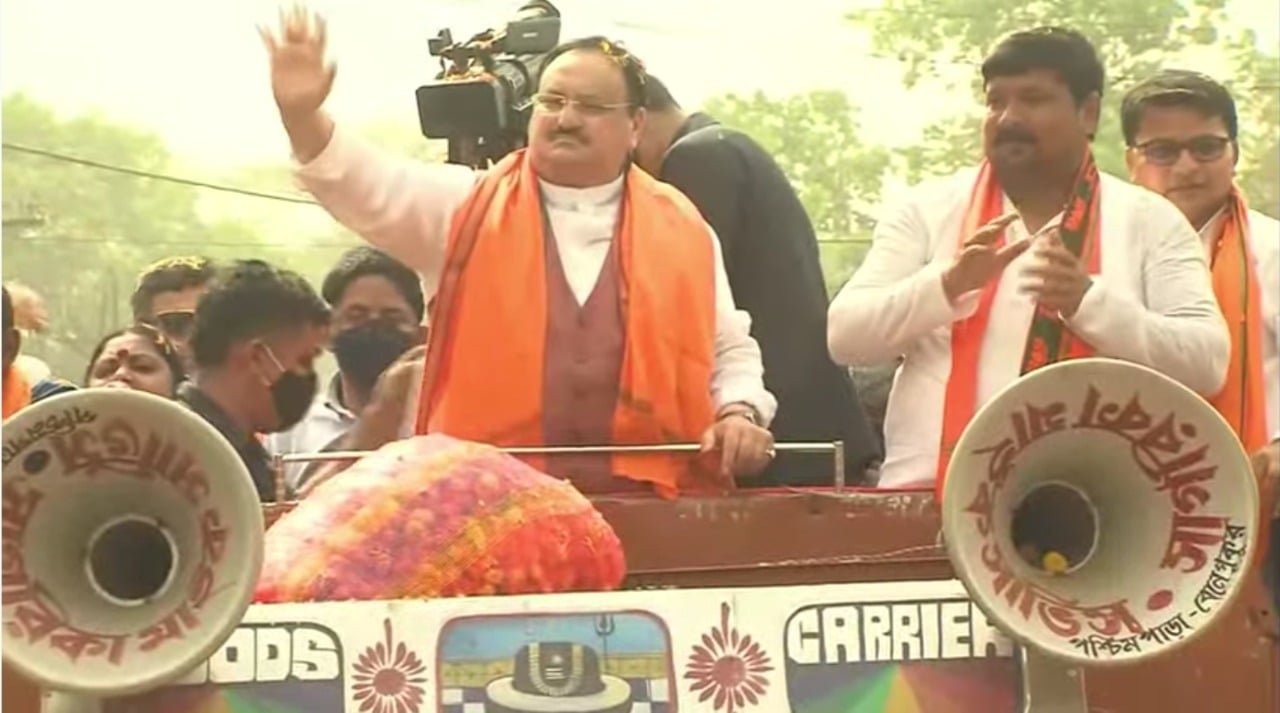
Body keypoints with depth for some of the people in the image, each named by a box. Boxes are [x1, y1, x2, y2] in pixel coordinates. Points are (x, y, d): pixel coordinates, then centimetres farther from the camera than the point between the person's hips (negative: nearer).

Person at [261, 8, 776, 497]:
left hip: (648, 504, 1)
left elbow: (730, 349, 18)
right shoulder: (467, 209, 10)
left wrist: (740, 413, -2)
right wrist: (303, 113, -20)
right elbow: (367, 189, -4)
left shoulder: (682, 230, 12)